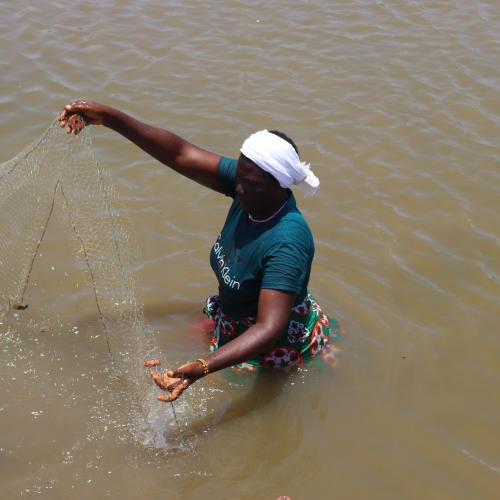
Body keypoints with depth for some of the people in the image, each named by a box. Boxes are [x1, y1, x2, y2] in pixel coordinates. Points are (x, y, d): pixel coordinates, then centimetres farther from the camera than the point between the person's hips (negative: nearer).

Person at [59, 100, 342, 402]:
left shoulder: (287, 243, -40)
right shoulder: (249, 179, -20)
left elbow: (270, 329, -43)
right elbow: (180, 154, -22)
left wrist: (201, 369, -56)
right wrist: (108, 117, -32)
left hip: (278, 344, -7)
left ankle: (328, 335, 27)